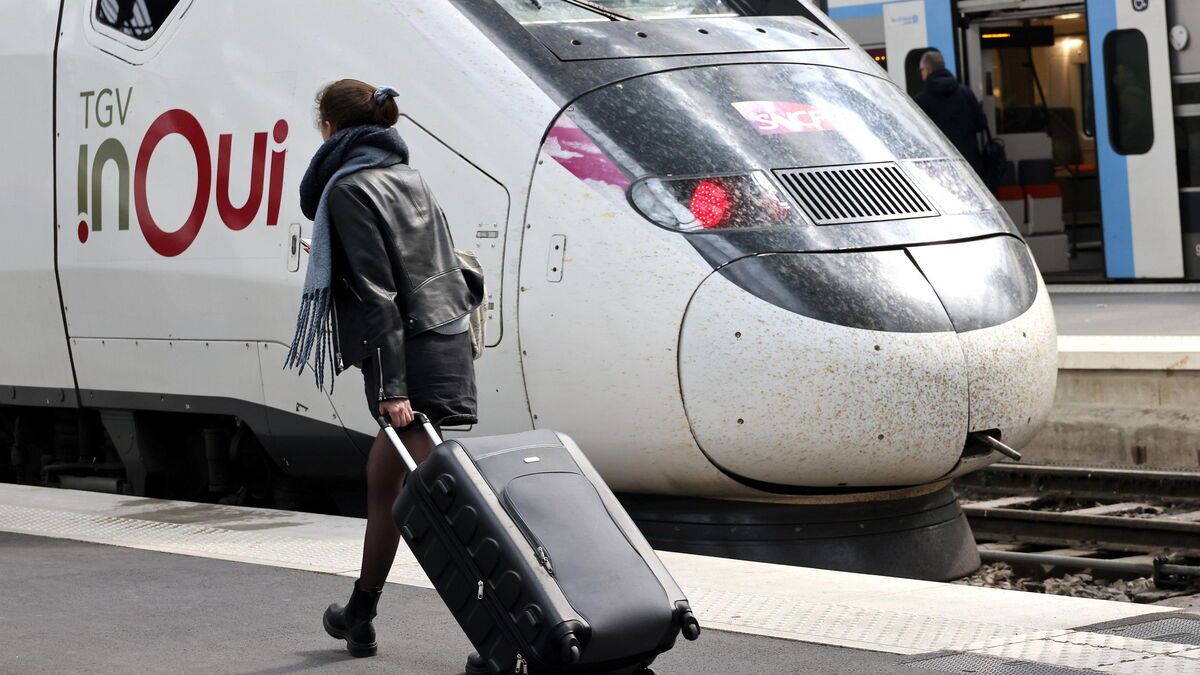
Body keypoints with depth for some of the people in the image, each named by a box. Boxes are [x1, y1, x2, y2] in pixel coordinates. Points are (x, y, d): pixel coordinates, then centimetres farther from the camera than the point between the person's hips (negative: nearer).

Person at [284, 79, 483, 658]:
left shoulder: (349, 189, -9)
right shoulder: (407, 177, 18)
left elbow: (376, 295, -16)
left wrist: (391, 387, -18)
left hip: (409, 353, -9)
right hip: (449, 343, 9)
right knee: (382, 478, 15)